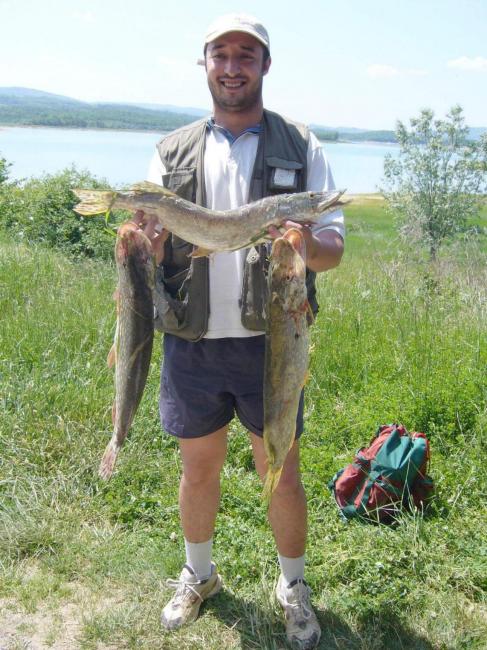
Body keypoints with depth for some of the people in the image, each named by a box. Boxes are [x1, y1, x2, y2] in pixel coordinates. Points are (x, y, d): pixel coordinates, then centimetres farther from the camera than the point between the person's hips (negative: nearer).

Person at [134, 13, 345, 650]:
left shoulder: (302, 147, 2)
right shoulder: (173, 152, 7)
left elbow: (334, 248, -2)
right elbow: (154, 249, 5)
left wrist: (306, 243, -26)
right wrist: (145, 240, -20)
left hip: (268, 341, -1)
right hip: (191, 342, 2)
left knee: (282, 475, 8)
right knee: (198, 469, 15)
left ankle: (293, 585, 33)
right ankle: (198, 573, 40)